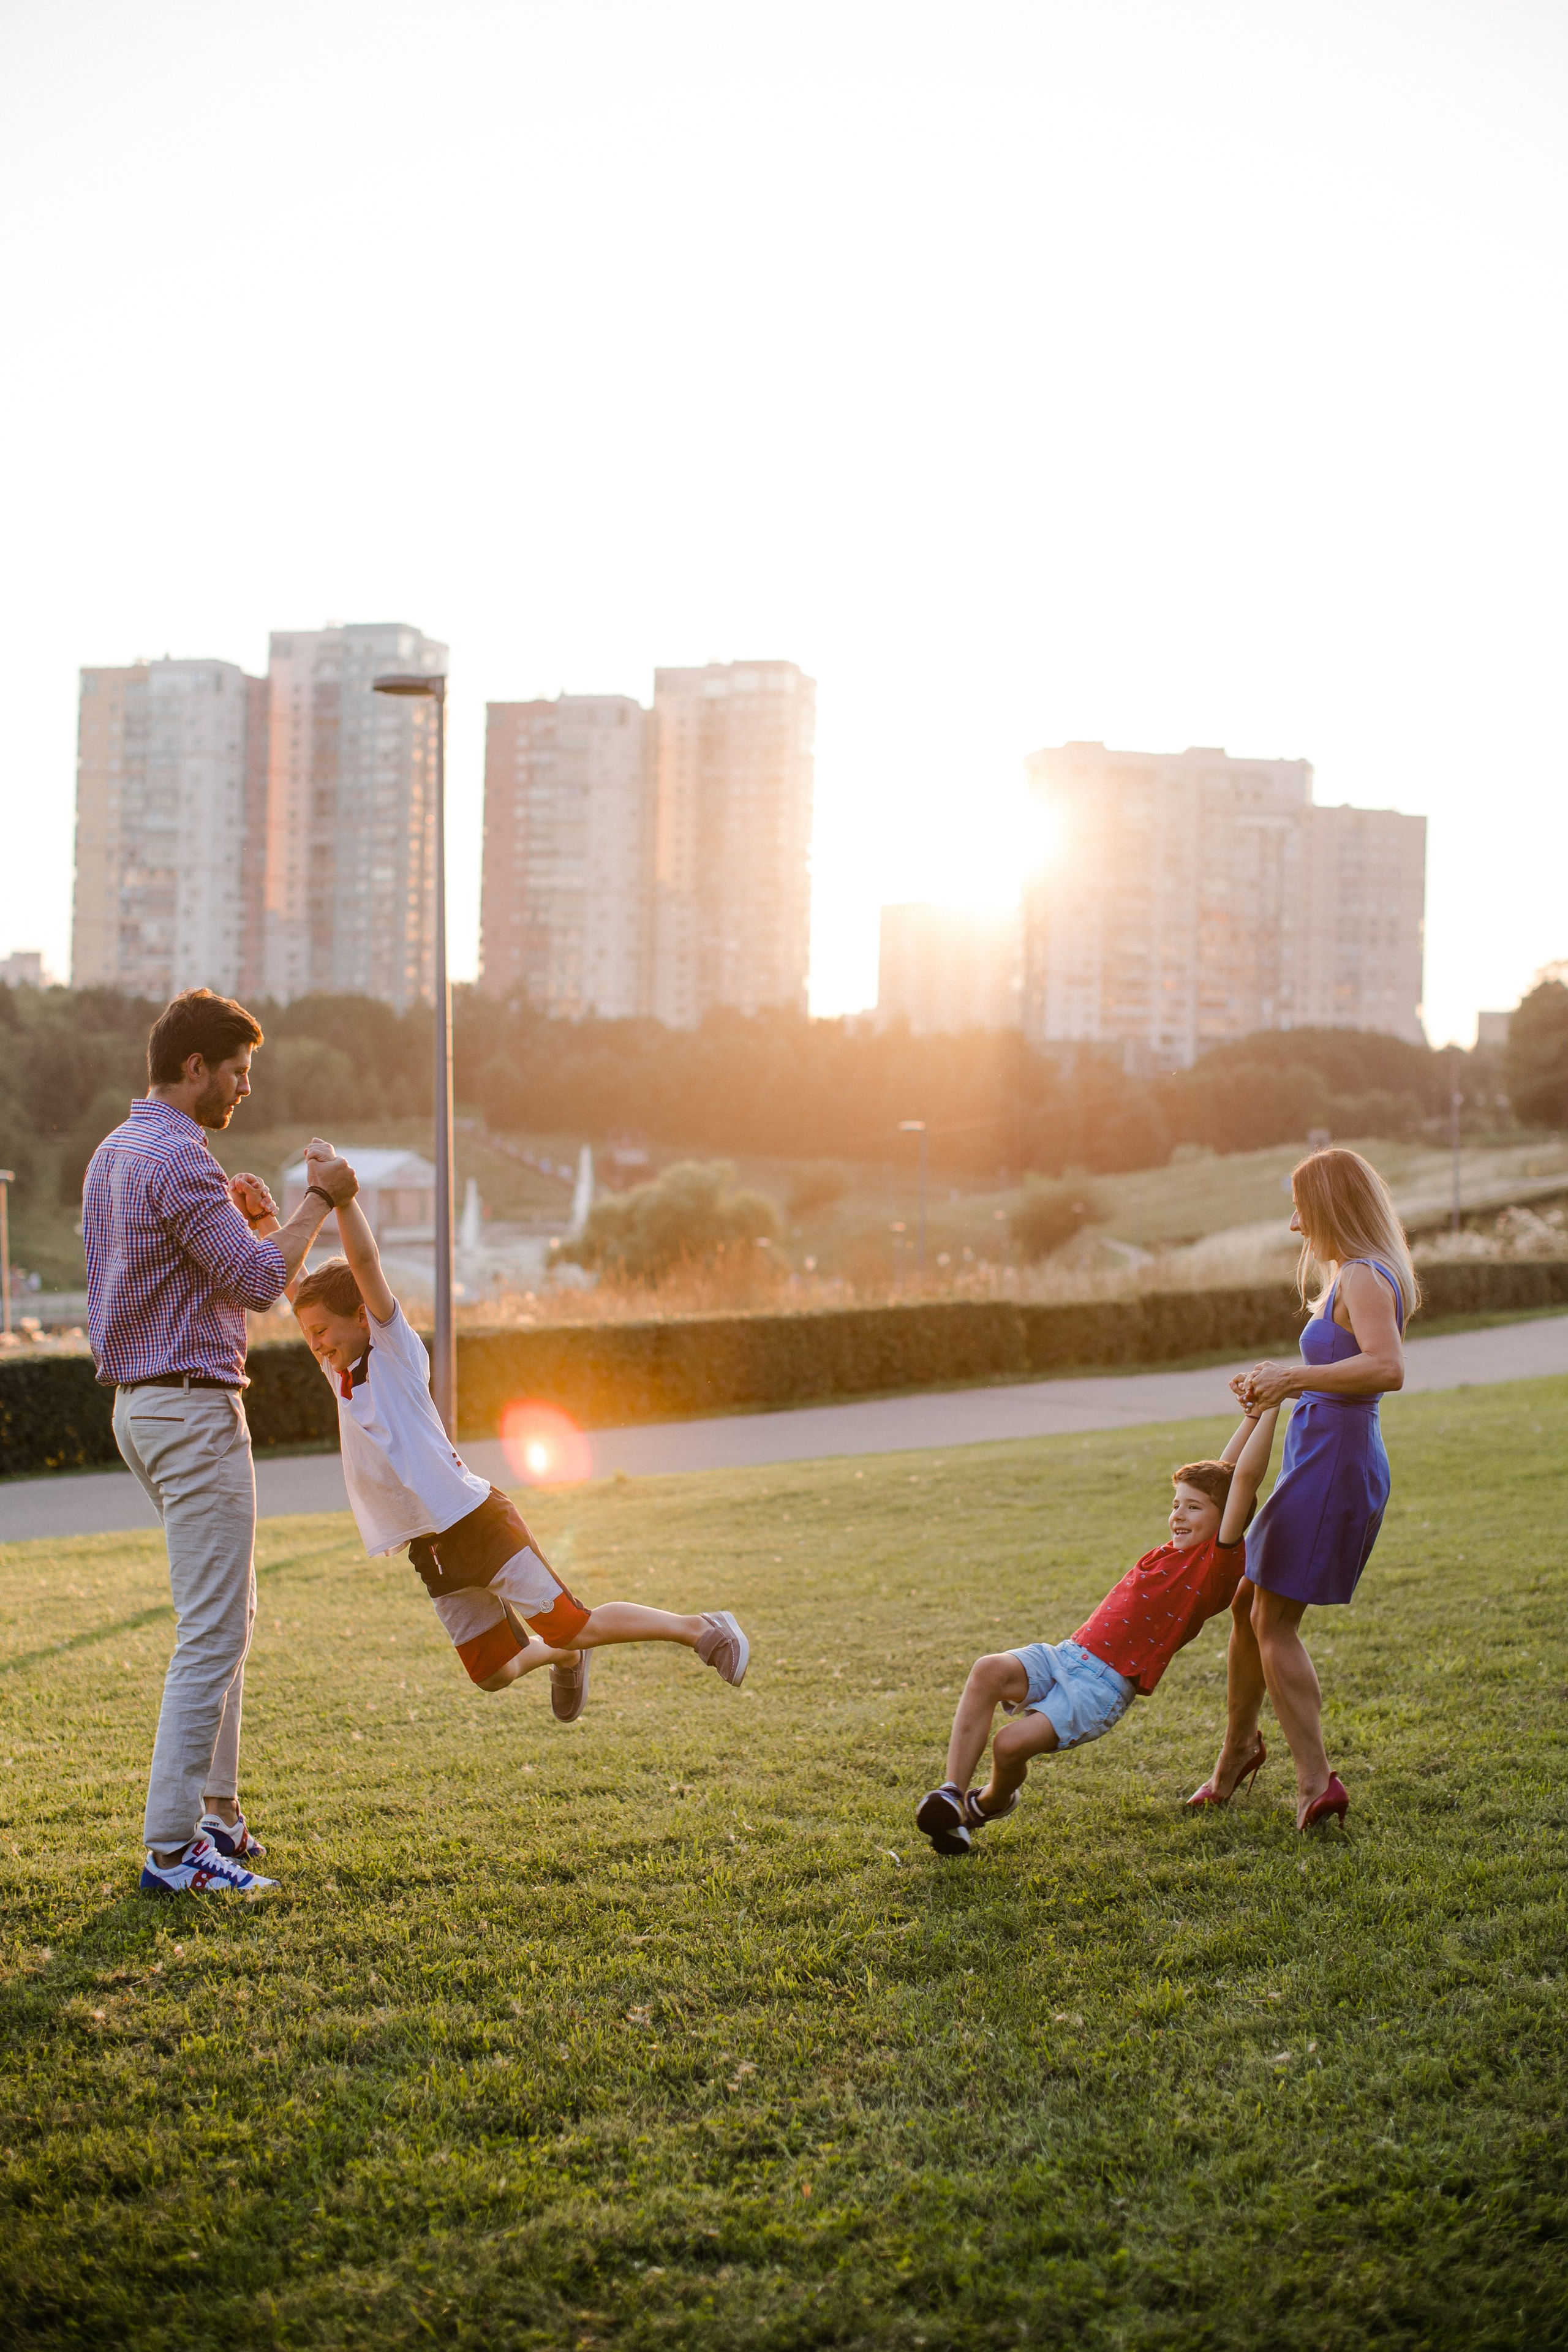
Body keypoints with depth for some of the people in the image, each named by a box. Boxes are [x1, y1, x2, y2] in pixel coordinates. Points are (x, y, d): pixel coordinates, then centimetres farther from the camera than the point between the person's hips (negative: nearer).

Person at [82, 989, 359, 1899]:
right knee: (213, 1632, -8)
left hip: (143, 1404, 11)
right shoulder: (179, 1159, -17)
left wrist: (238, 1218, 12)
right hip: (194, 1409, -11)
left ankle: (216, 1811, 24)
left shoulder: (114, 1153, 15)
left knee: (229, 1613, 19)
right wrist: (317, 1203, -8)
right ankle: (172, 1849, -6)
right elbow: (260, 1281, -20)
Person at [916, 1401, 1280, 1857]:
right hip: (1065, 1655, 7)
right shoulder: (1174, 1551, 18)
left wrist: (1267, 1412, -7)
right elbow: (1218, 1475, 26)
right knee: (988, 1670, -24)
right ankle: (951, 1795, -22)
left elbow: (1244, 1478, -11)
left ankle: (992, 1802, 13)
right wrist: (1252, 1415, 25)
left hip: (1104, 1687, -7)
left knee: (1010, 1746, -24)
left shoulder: (1218, 1563, -4)